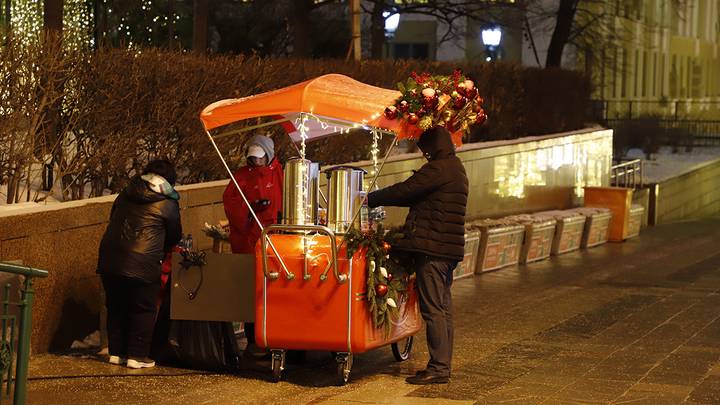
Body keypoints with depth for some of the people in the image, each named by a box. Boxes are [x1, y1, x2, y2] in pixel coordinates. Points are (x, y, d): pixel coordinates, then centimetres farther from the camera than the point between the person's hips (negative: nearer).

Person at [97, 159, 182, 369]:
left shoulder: (125, 195, 14)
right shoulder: (167, 205, -1)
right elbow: (174, 236, 12)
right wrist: (163, 249, 33)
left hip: (110, 261, 5)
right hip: (142, 264, -5)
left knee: (116, 307, 15)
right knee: (143, 310, 6)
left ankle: (116, 352, 20)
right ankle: (137, 356, 5)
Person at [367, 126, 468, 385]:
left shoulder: (438, 169, -13)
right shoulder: (456, 169, 20)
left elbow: (404, 191, -13)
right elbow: (421, 197, 24)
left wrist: (370, 199, -1)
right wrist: (383, 199, 21)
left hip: (431, 248, -10)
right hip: (448, 248, 10)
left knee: (433, 309, -8)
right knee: (443, 309, 12)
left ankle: (438, 368, -8)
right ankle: (443, 366, 16)